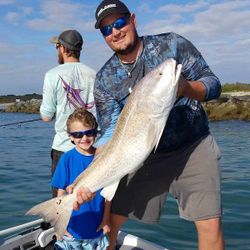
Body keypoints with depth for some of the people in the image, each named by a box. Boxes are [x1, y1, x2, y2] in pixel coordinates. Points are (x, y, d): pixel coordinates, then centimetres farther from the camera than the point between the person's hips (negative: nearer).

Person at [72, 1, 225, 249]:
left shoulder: (172, 44, -5)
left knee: (210, 224, -10)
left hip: (193, 147, -1)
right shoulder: (104, 79, -2)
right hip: (145, 155, 2)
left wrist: (185, 87, -28)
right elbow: (110, 134, -9)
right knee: (109, 218, 2)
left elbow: (213, 85, -5)